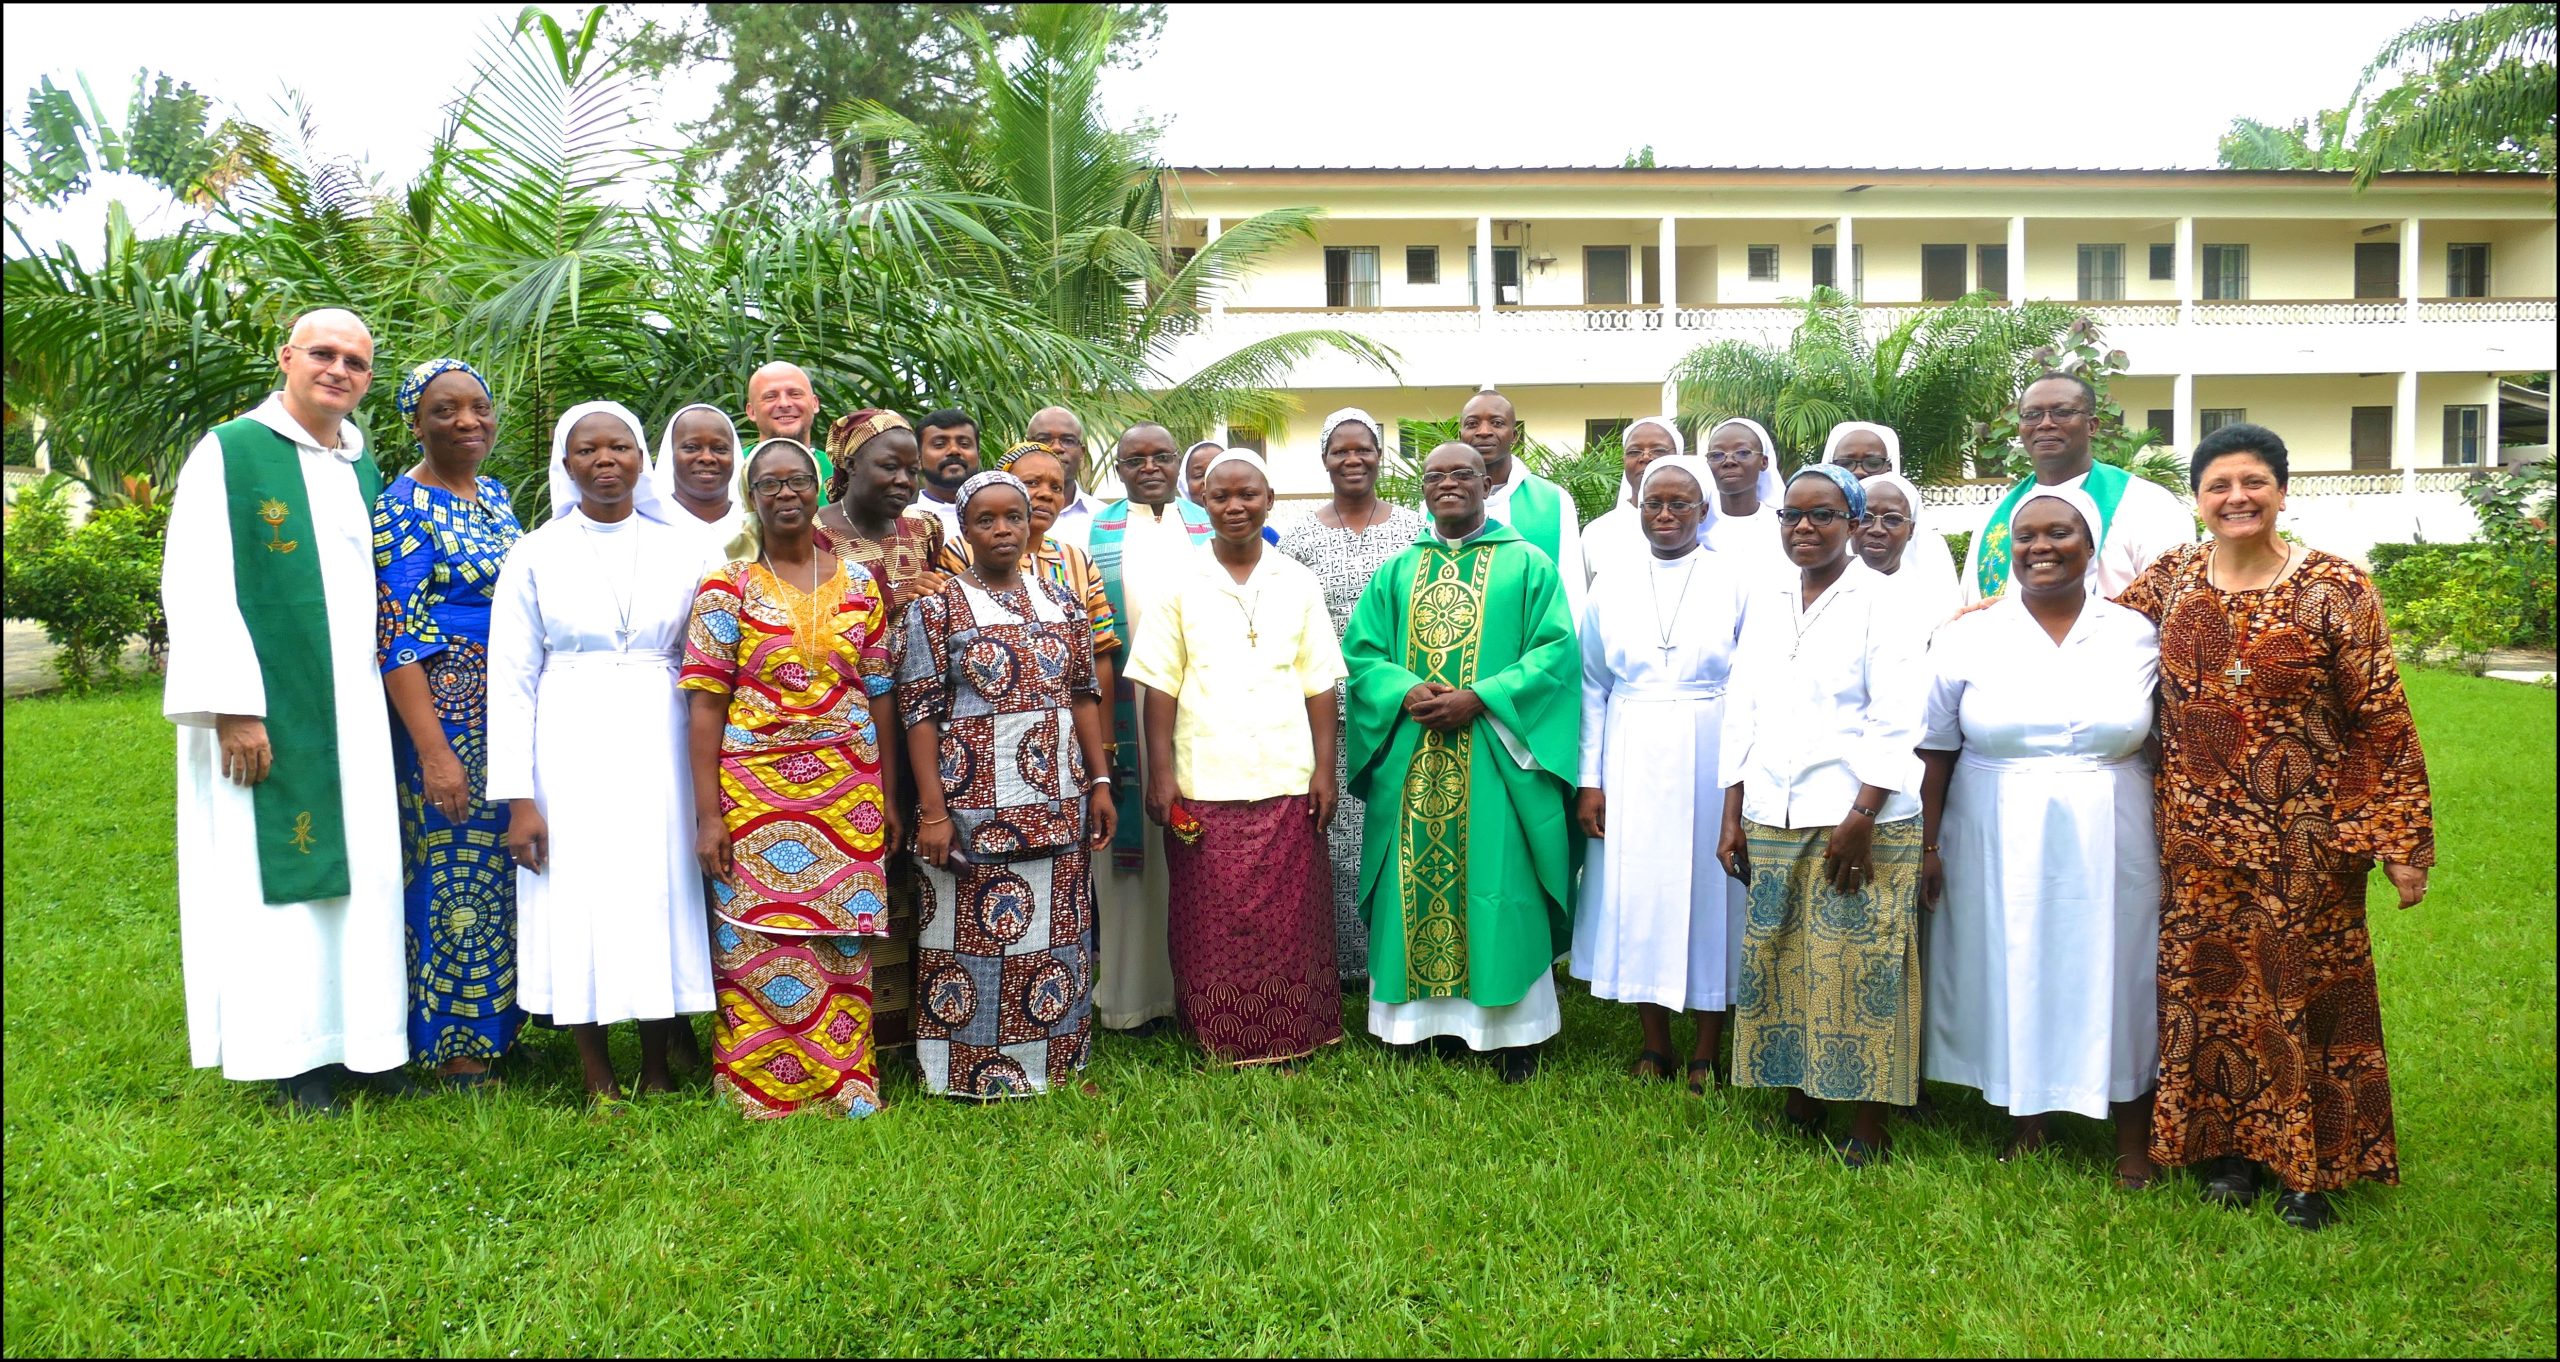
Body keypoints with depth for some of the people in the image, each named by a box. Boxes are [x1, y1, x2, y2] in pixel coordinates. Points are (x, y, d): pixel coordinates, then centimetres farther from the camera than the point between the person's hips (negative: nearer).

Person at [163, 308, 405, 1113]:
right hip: (265, 711, -5)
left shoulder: (365, 468, 13)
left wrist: (387, 696, 10)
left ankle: (359, 1035, 17)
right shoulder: (229, 454, -5)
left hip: (354, 714, 5)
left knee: (359, 872, 7)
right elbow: (197, 589, -10)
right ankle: (296, 1055, 12)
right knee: (275, 874, 2)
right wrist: (232, 707, -17)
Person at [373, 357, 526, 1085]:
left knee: (506, 871, 13)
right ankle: (459, 1054, 12)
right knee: (459, 875, 0)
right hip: (448, 716, -7)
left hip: (515, 716, 7)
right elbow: (397, 640, -16)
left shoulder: (493, 494, 12)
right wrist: (434, 751, -21)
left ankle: (499, 1024, 25)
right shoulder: (403, 507, -11)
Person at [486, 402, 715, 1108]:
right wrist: (518, 797, -6)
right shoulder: (537, 554, 4)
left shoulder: (682, 546, 7)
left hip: (659, 744, 1)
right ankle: (598, 1077, 14)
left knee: (660, 895, 3)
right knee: (577, 902, 1)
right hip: (570, 747, -1)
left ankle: (657, 1071, 17)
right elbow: (511, 679, 1)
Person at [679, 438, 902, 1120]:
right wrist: (708, 814, -10)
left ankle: (843, 1084, 20)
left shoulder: (859, 583, 9)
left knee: (844, 942, 6)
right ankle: (760, 1092, 14)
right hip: (755, 791, -2)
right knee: (757, 941, 0)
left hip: (850, 791, 2)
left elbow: (880, 697, 10)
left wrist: (889, 799, 7)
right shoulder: (726, 589, 1)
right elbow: (705, 704, -4)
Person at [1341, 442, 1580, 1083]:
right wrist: (1408, 693, -12)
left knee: (1498, 886, -2)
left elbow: (1556, 651, -5)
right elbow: (1361, 650, 8)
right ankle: (1424, 1018, 14)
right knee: (1417, 886, 4)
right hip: (1411, 763, 3)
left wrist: (1479, 698, -16)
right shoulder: (1397, 572, 15)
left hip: (1496, 759, -3)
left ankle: (1516, 1033, 7)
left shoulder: (1528, 566, 5)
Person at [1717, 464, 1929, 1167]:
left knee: (1858, 969, -2)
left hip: (1859, 820, -5)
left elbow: (1894, 722, -8)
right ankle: (1799, 1103, 22)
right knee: (1780, 963, 8)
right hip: (1771, 820, 5)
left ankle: (1869, 1128, 9)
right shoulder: (1765, 597, 13)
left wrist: (1861, 817, -15)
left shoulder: (1877, 603, -2)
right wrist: (1731, 817, 9)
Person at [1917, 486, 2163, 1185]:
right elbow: (1934, 752, 1)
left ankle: (2133, 1139, 24)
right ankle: (2024, 1122, 25)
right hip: (1999, 845, 0)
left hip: (2109, 846, 1)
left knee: (2115, 973, 8)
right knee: (2011, 975, 7)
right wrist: (1928, 845, -3)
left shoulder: (2137, 635, 2)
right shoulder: (1967, 638, -1)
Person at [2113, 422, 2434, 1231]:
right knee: (2210, 986, 10)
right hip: (2199, 838, 3)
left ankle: (2309, 1164, 23)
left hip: (2301, 841, -3)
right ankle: (2230, 1148, 26)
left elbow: (2382, 720, -7)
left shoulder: (2335, 590, -8)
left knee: (2303, 985, 6)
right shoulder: (2172, 578, 2)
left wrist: (2400, 843, -9)